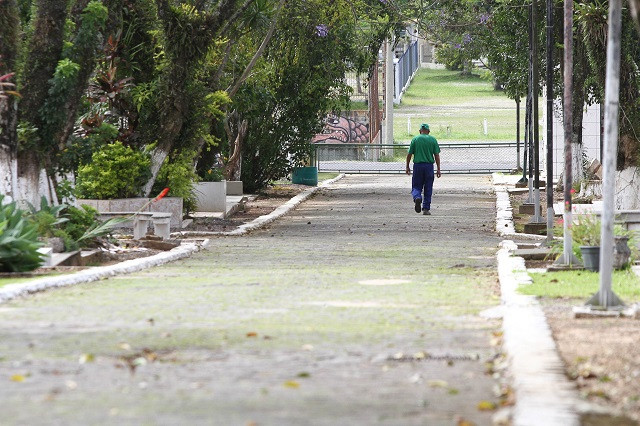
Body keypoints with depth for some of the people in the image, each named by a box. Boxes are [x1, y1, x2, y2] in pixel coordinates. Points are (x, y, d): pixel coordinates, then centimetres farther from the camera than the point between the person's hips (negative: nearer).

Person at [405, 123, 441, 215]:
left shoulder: (415, 139, 2)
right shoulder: (433, 140, 3)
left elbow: (409, 154, 2)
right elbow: (437, 155, 1)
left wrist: (407, 167, 13)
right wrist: (438, 169, 3)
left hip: (418, 166, -1)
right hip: (429, 166, 1)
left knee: (416, 187, 6)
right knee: (428, 189, 9)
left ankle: (417, 197, -26)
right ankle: (426, 208, 9)